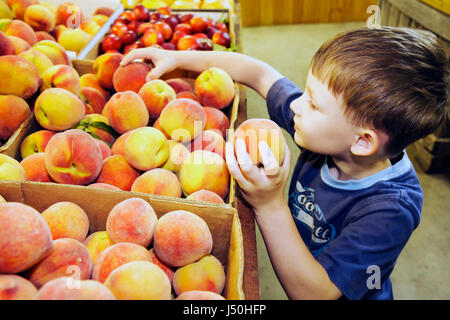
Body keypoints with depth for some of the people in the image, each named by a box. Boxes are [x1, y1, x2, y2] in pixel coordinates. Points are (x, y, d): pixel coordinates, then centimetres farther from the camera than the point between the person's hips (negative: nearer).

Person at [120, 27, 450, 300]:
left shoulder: (391, 210, -36)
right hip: (299, 274, 6)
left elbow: (314, 292, -37)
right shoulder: (325, 138, -20)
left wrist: (271, 206, -45)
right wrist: (177, 58, -10)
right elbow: (260, 73, -11)